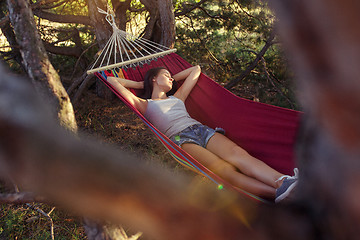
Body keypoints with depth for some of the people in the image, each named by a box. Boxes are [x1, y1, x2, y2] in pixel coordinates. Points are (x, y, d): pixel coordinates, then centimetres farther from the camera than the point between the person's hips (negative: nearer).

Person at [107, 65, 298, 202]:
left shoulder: (177, 97, 36)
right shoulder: (145, 105, 21)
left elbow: (195, 70, 47)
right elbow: (112, 80, 19)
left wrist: (172, 80, 44)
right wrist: (141, 84, 30)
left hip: (201, 129, 6)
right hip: (180, 139, -6)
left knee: (239, 154, -26)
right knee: (225, 170, -31)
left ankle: (282, 181, -48)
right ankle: (278, 193, -51)